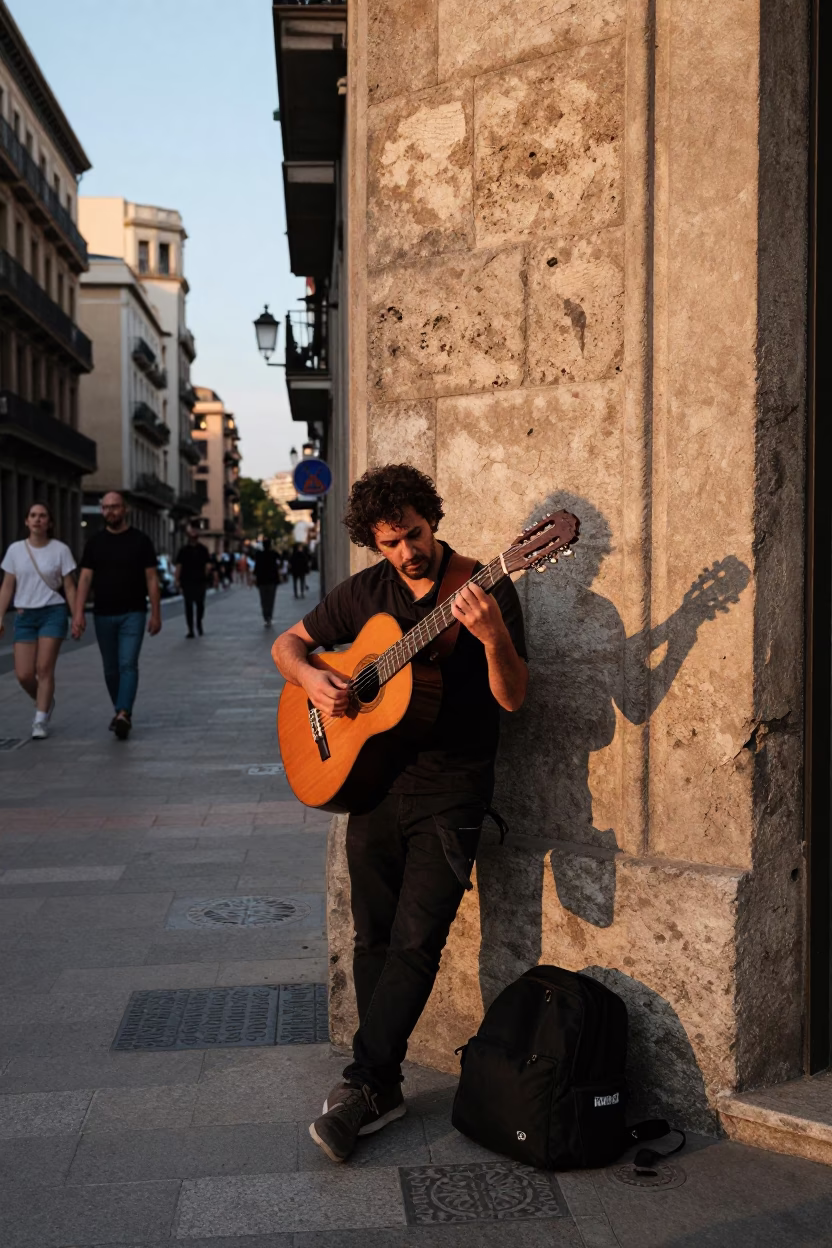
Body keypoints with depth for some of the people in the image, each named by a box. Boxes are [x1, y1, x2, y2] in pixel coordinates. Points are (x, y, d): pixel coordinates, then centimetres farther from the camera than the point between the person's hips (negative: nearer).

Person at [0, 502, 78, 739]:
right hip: (24, 615, 2)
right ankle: (45, 702, 28)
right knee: (23, 674, -2)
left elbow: (69, 587, 1)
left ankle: (40, 721, 3)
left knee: (44, 669, -7)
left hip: (53, 613, -2)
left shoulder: (60, 550, -2)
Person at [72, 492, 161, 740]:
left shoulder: (140, 540, 0)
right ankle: (122, 712, 25)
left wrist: (155, 614, -3)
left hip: (133, 614, -3)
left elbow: (151, 578, 1)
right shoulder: (95, 542, 5)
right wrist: (78, 613, -11)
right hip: (103, 615, 3)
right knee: (111, 669, 10)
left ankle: (123, 716, -23)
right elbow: (85, 578, 0)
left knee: (128, 664, -14)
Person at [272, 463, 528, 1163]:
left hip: (450, 792, -4)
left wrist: (493, 638, -31)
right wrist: (311, 678, -6)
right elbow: (288, 643, 16)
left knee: (416, 943, -8)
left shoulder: (485, 589, -6)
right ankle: (383, 1088, 21)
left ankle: (361, 1085, 2)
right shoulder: (365, 593, 6)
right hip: (371, 783, 4)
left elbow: (513, 699, -12)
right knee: (374, 940, 9)